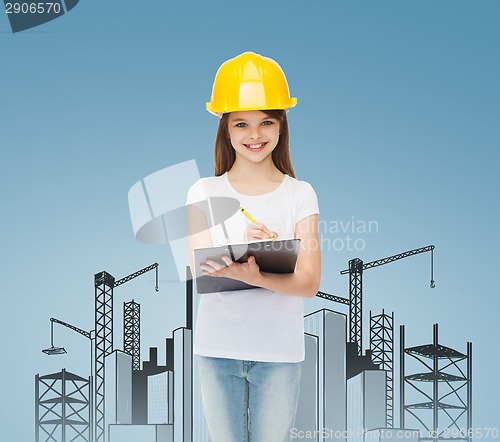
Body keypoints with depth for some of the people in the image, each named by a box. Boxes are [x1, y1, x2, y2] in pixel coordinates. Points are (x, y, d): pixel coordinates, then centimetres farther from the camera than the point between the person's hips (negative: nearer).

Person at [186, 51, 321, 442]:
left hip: (279, 351, -1)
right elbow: (200, 272, -6)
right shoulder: (204, 193, 3)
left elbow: (309, 281, -8)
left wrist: (254, 276, -28)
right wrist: (243, 249, -27)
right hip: (217, 348, 1)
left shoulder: (300, 194, 1)